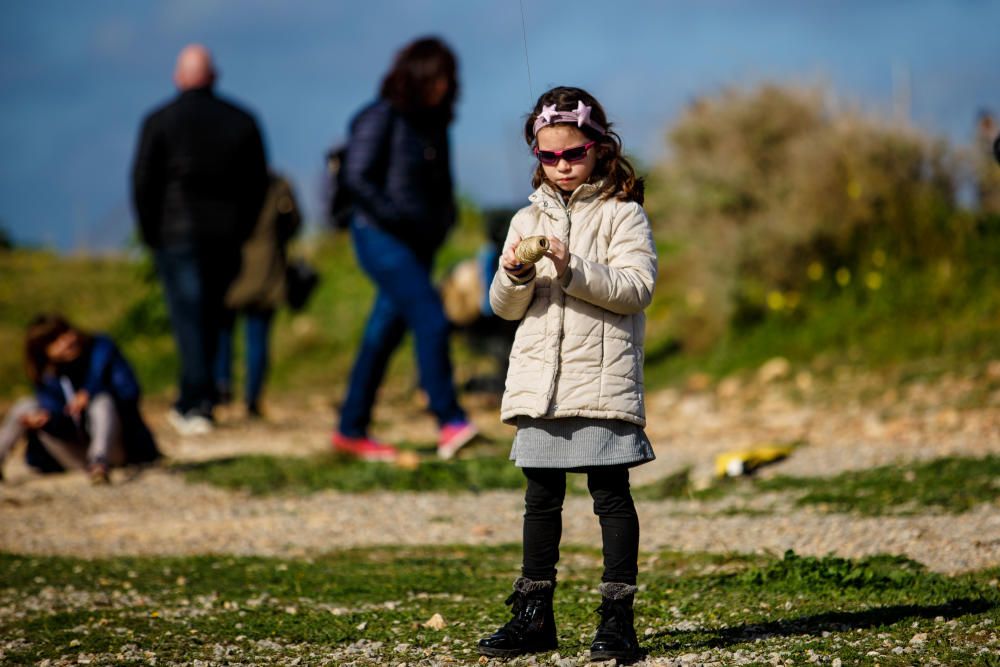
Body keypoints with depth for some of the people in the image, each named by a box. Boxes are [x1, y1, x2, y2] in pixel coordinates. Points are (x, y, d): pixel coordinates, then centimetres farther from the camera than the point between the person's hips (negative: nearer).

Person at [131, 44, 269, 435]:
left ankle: (197, 405, -13)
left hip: (177, 233, -3)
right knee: (210, 319, 12)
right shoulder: (241, 122, 6)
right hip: (225, 238, 3)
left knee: (188, 318, -5)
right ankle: (190, 403, 19)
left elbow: (143, 183, -5)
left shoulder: (160, 122, -4)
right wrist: (239, 231, 12)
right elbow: (258, 183, 7)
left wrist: (151, 234, 5)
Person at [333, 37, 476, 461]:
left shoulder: (434, 122, 14)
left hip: (418, 245, 8)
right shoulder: (382, 118, -9)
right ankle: (450, 423, -21)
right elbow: (356, 178, -15)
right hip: (382, 237, -8)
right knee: (431, 322, -19)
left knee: (385, 334, 9)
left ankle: (351, 430, 16)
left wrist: (443, 220, 8)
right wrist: (399, 218, -18)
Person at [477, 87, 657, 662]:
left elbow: (637, 287, -12)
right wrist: (515, 277, -10)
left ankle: (618, 617, 1)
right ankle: (534, 616, 16)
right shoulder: (528, 220, 13)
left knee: (611, 494, -2)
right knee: (542, 498, 9)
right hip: (540, 381, 5)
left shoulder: (622, 214, 0)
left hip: (604, 380, -4)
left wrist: (573, 270, -22)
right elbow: (506, 307, 12)